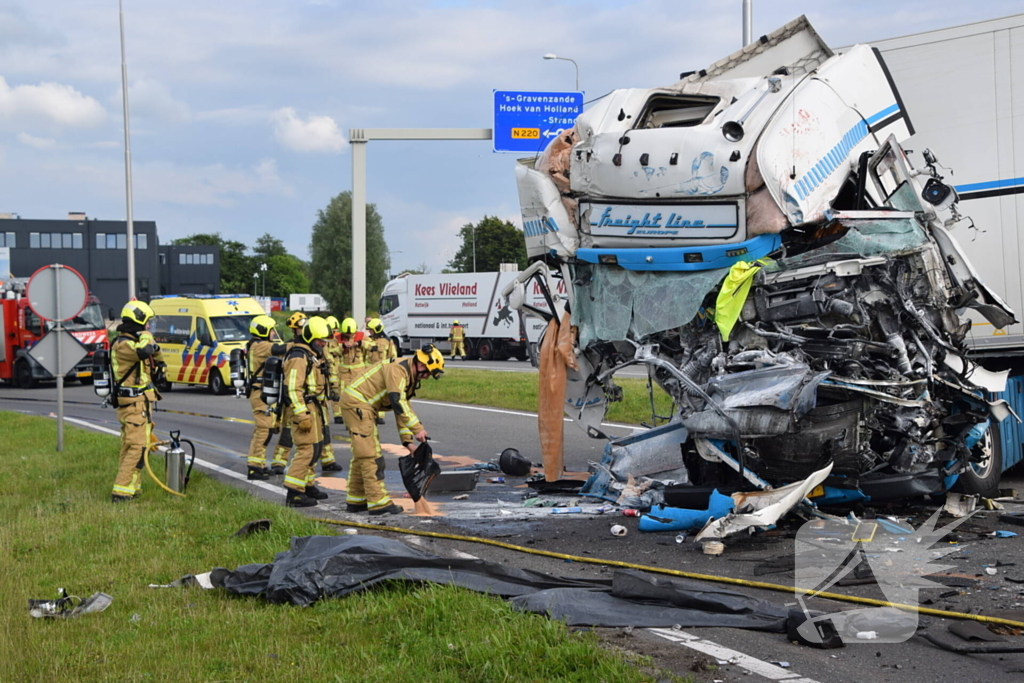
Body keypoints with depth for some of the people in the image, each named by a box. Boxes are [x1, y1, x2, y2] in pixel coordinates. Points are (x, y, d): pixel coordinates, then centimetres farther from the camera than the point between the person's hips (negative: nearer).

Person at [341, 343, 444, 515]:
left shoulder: (408, 377, 14)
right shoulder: (397, 370, -18)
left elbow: (403, 410, 17)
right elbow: (397, 403, -27)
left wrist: (408, 442, 11)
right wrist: (418, 428, -26)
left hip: (362, 407, 11)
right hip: (356, 404, -11)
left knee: (361, 455, 15)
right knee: (371, 455, -9)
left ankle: (355, 501, 22)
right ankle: (378, 503, -7)